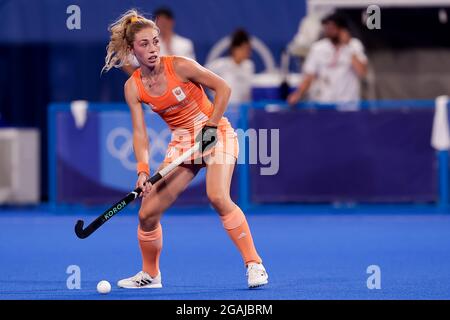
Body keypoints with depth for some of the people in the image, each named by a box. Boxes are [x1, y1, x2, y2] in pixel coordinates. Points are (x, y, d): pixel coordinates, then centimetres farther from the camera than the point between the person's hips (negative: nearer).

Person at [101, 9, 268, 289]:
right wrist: (143, 171, -21)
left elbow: (223, 88, -11)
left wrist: (211, 125, -17)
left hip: (216, 133, -5)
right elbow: (140, 132, -8)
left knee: (218, 197, -29)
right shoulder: (133, 87, -6)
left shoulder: (180, 66, -18)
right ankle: (150, 274, 21)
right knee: (148, 212, -2)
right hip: (181, 142, 5)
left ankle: (254, 265, -22)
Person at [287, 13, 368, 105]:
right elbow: (308, 77, 2)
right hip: (323, 102, 1)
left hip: (349, 103, -1)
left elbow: (362, 72, -14)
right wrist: (298, 94, -16)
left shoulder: (355, 45, -1)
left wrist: (348, 47, -13)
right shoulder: (317, 48, 3)